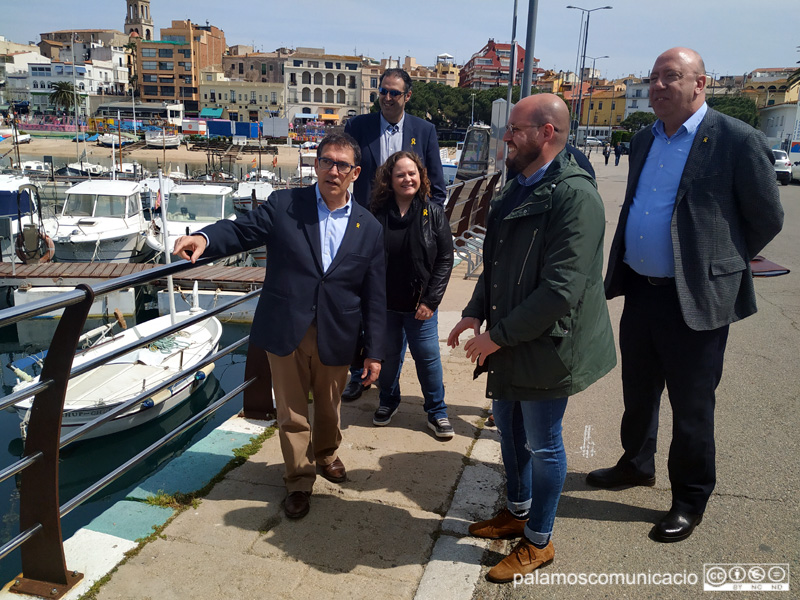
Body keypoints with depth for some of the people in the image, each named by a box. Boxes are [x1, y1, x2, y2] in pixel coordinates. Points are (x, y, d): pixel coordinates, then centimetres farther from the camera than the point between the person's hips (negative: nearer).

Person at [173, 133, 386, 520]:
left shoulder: (369, 229, 1)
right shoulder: (283, 205, -2)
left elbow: (374, 296, 1)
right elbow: (241, 231, -7)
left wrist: (374, 352, 0)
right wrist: (205, 238, -31)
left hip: (335, 338, 2)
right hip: (285, 332, -1)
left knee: (329, 405, 20)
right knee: (291, 411, 11)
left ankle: (326, 455, 49)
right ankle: (300, 478, 31)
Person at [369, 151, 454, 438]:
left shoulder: (434, 213, -6)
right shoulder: (377, 214, -6)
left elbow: (445, 259, -5)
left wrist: (430, 300, -10)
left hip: (420, 304, -1)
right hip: (385, 303, 1)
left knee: (428, 357, 7)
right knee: (388, 355, 16)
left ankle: (437, 411, 25)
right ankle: (388, 401, 40)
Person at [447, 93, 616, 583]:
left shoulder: (575, 196, -21)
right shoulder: (519, 188, 9)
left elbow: (562, 289, -26)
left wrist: (499, 334, -20)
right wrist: (477, 313, 4)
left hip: (545, 346, -9)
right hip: (509, 342, 9)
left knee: (542, 445, 8)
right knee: (509, 428, 22)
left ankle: (538, 542, 29)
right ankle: (517, 512, 45)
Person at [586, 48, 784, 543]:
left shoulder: (738, 140, -11)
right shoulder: (644, 141, 10)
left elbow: (767, 219, -4)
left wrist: (722, 264, 4)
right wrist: (625, 268, 14)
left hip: (695, 298, -6)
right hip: (640, 291, 6)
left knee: (692, 406, 8)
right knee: (638, 391, 21)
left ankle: (691, 501, 27)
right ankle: (637, 465, 44)